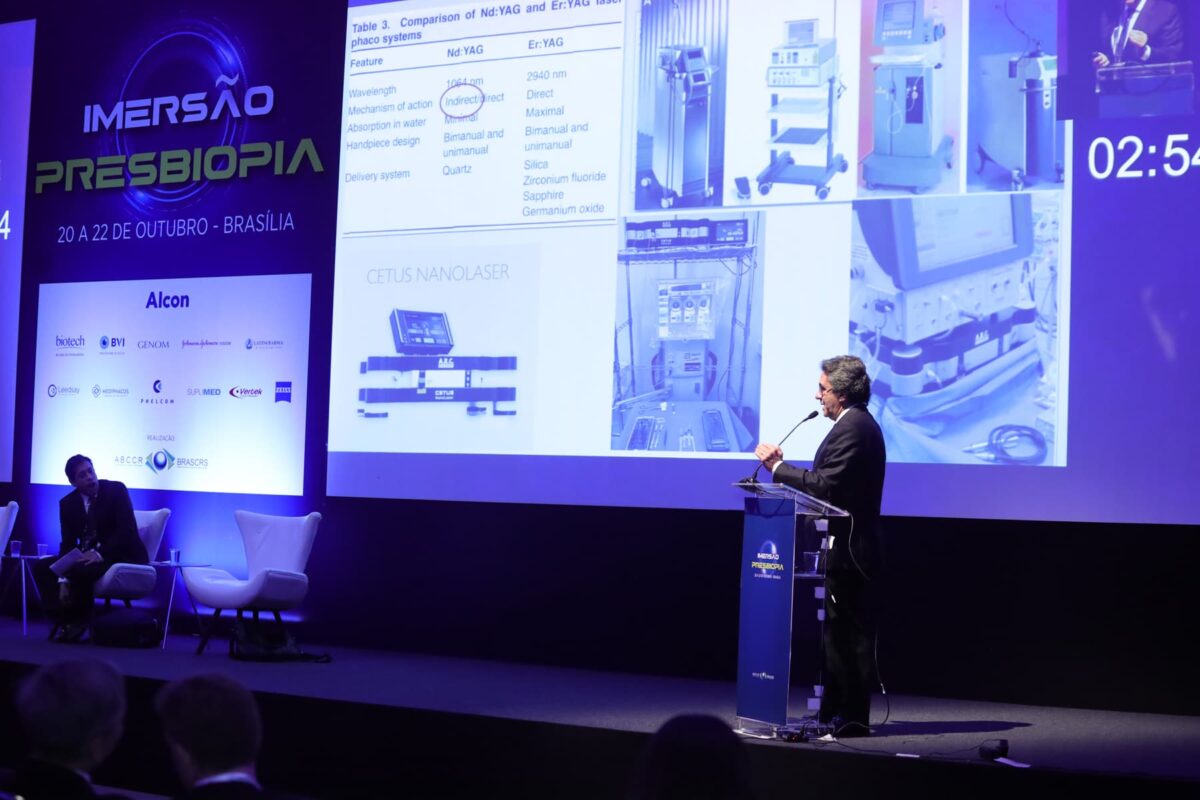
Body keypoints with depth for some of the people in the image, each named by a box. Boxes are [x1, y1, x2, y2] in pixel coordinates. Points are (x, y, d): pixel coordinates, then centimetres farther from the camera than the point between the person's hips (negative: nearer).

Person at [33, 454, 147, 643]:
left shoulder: (116, 490, -11)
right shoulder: (68, 503, 3)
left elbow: (128, 530, -19)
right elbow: (68, 543, -2)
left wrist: (101, 554, -31)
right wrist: (63, 579, -17)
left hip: (121, 556, -6)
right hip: (88, 557, 6)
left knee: (80, 570, -32)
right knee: (43, 567, -9)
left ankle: (81, 620, -11)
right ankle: (66, 619, -12)